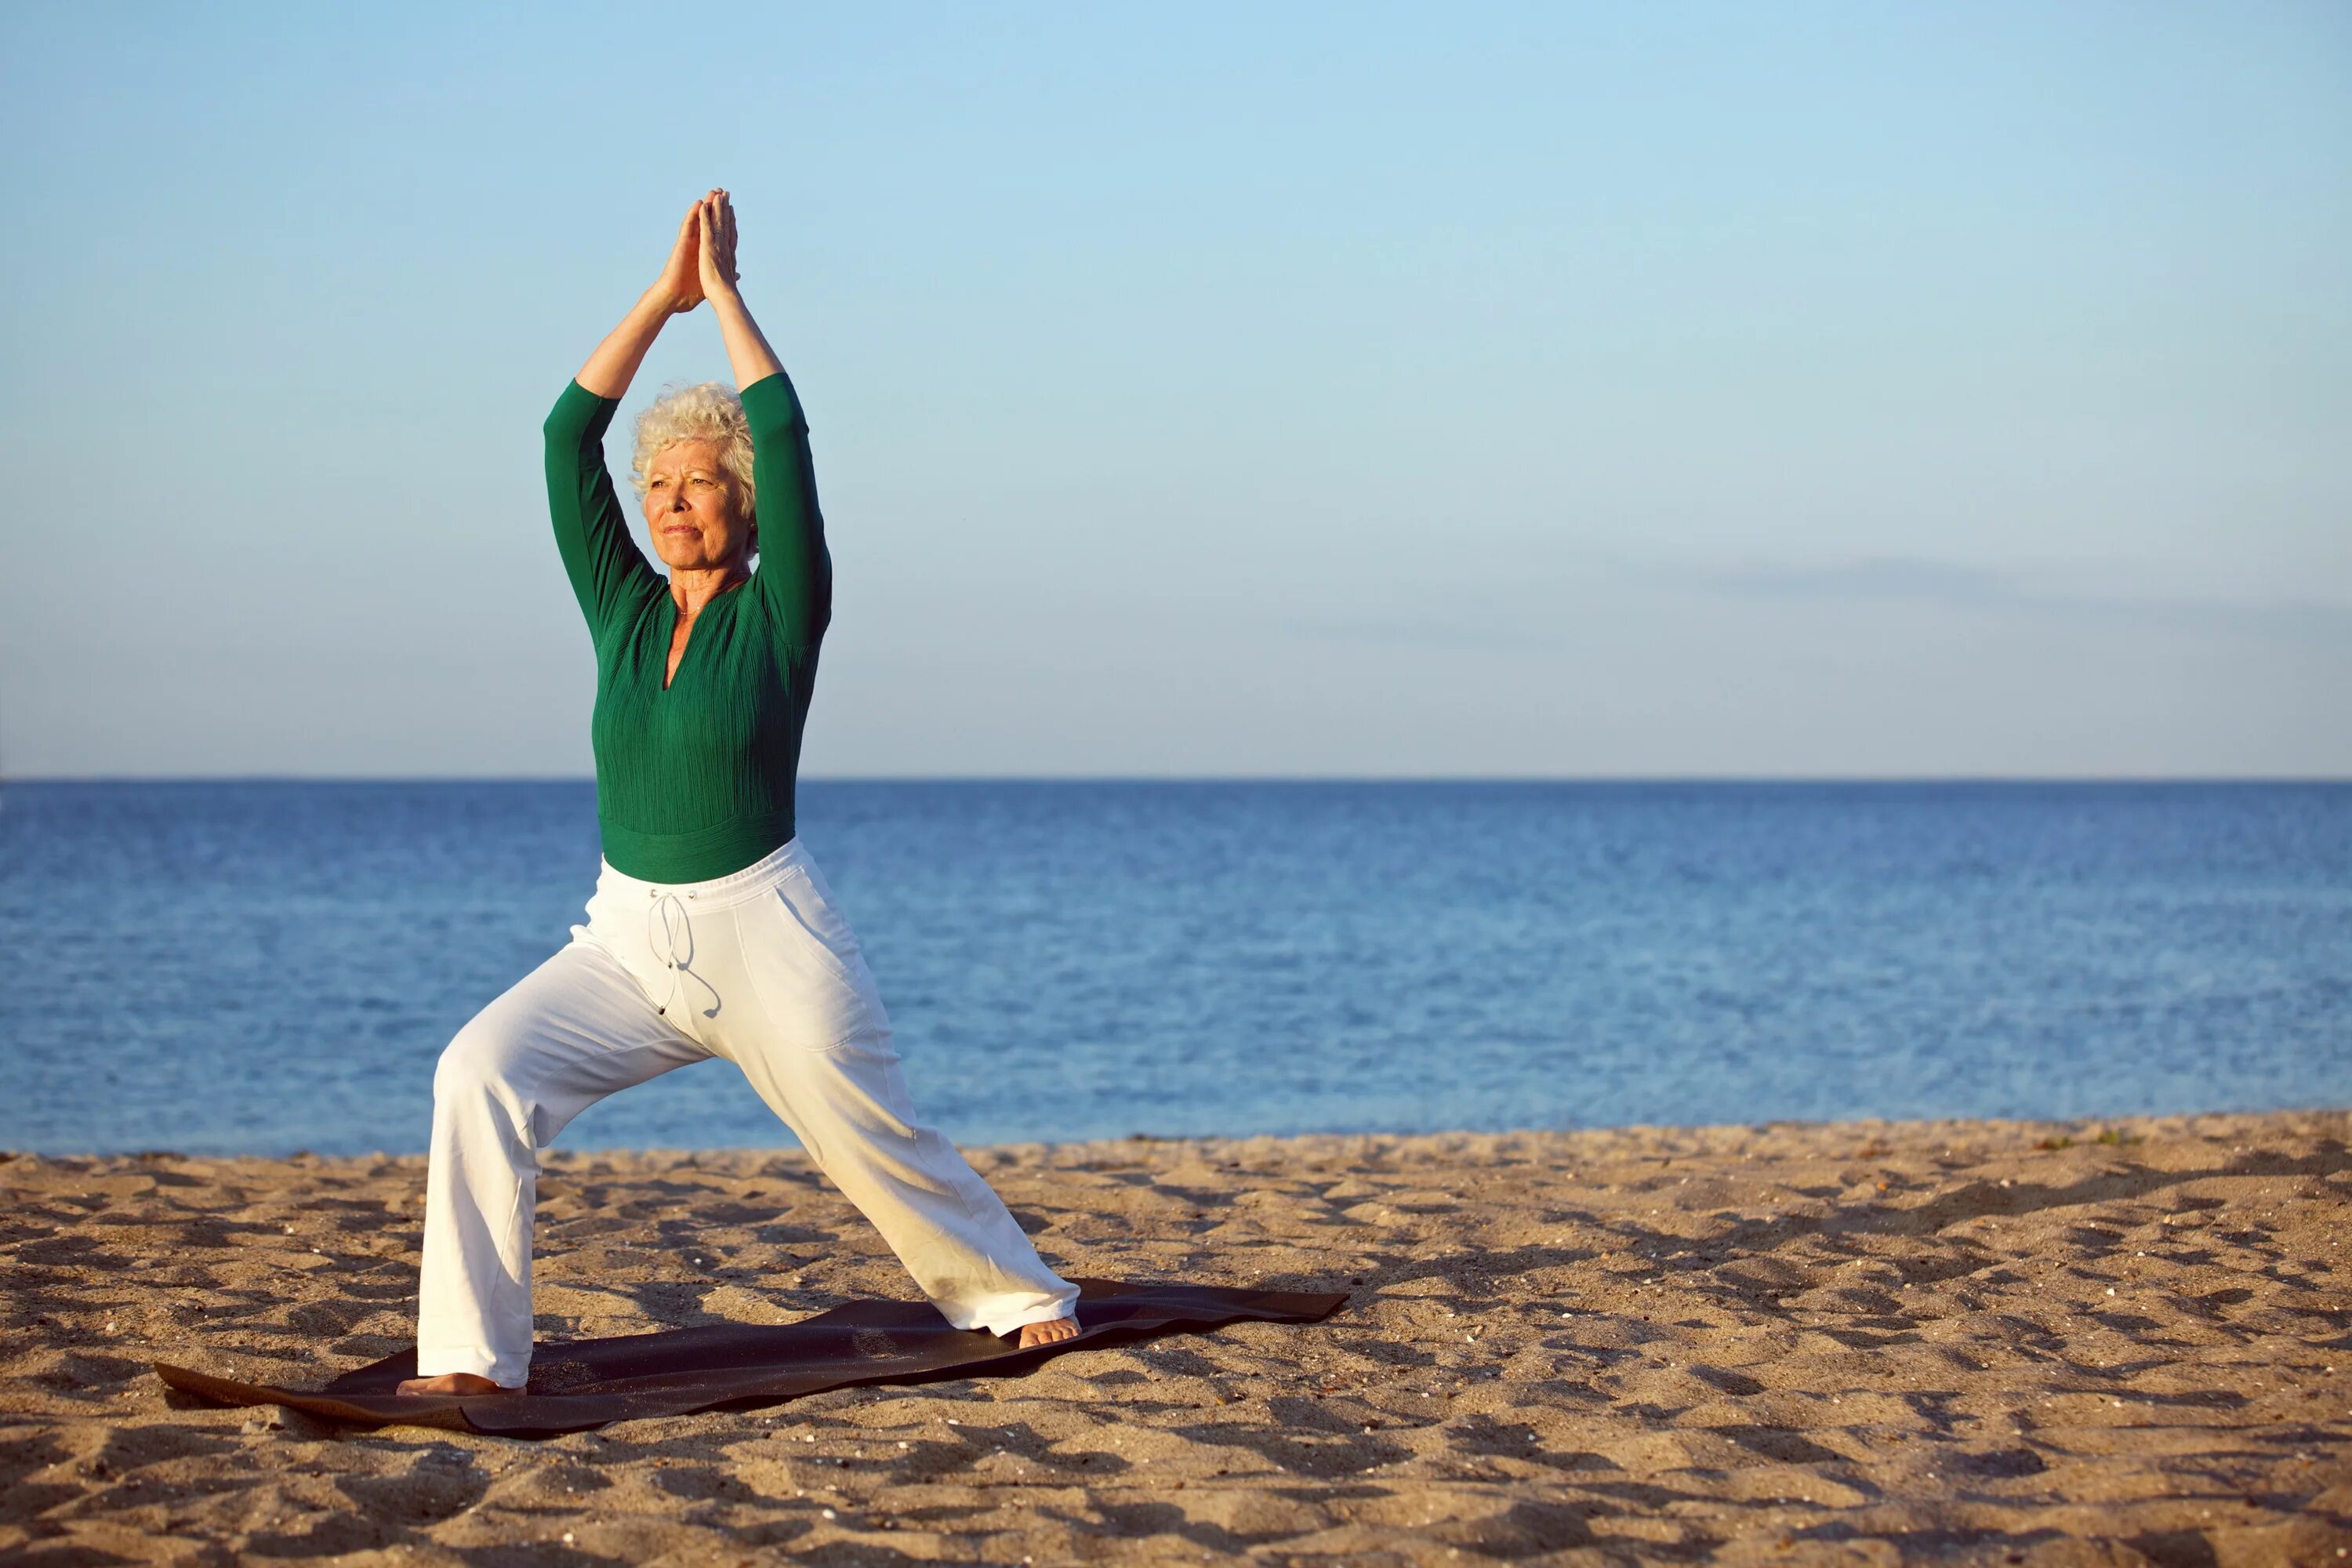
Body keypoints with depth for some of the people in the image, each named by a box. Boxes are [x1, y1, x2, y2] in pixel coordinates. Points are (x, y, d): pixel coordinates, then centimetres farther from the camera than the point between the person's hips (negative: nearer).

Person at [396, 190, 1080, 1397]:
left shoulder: (780, 613, -3)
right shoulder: (623, 611, 8)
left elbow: (784, 438, -14)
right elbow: (567, 438, 2)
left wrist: (724, 292, -6)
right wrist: (661, 297, 0)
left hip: (766, 937, -4)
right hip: (630, 939, 4)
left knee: (881, 1146, 3)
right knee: (479, 1071, -18)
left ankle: (1029, 1299, 30)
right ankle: (471, 1357, -17)